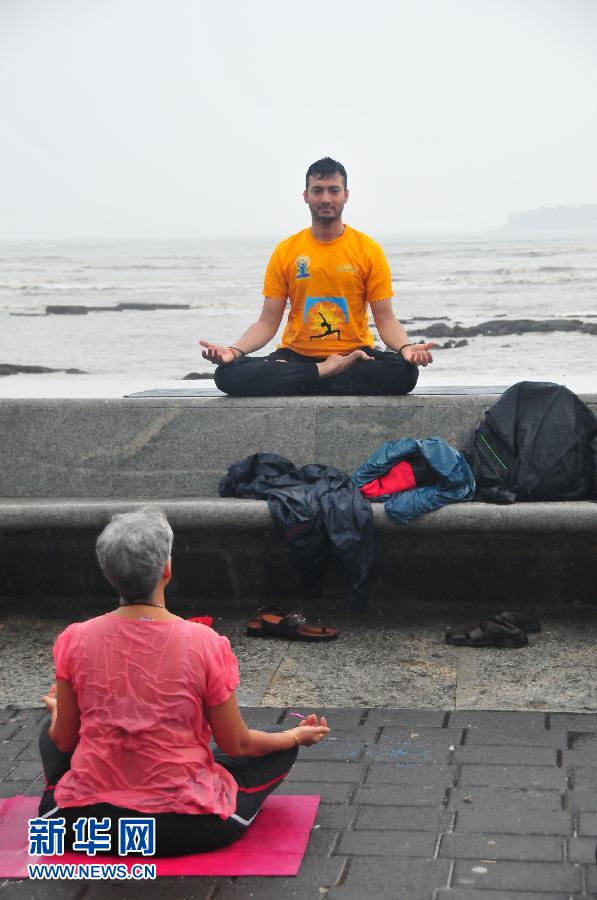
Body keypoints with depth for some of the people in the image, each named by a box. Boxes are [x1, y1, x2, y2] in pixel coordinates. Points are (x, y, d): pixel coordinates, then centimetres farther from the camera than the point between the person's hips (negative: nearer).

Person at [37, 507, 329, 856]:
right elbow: (236, 745, -7)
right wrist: (298, 736, 13)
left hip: (88, 822, 1)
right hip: (184, 827, -1)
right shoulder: (205, 644, -18)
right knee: (282, 750, 19)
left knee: (50, 736, 30)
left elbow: (64, 740, 0)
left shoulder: (74, 640, -12)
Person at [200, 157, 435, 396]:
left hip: (354, 356, -1)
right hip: (296, 356, 1)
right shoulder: (285, 252, 4)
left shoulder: (369, 250, 1)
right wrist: (234, 350, -17)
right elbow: (267, 323, 3)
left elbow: (386, 320, 0)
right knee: (228, 373, -26)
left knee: (405, 371, -33)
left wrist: (406, 348, -23)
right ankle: (324, 371, -19)